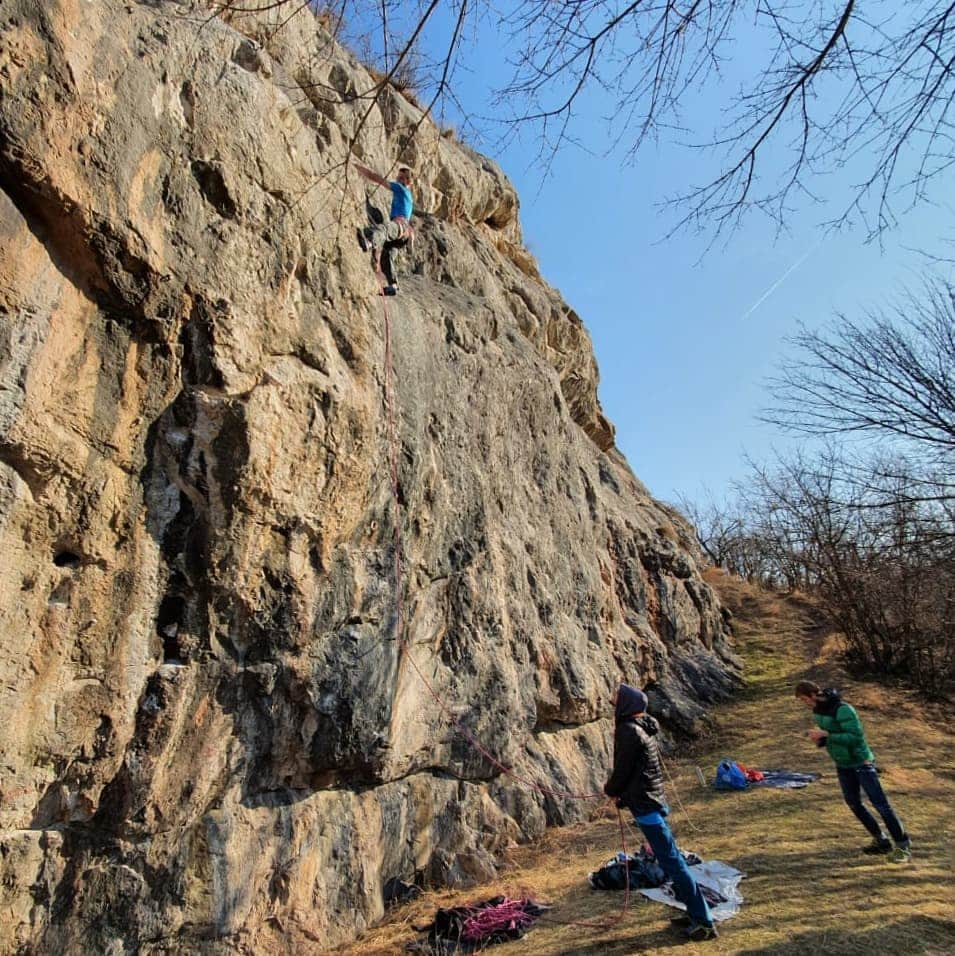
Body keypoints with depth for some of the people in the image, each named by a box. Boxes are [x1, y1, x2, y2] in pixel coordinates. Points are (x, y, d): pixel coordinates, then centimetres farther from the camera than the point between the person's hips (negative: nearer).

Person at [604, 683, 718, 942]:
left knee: (672, 861, -1)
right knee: (670, 858, 18)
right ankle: (695, 911, 26)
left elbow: (622, 770, -16)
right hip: (654, 799, 9)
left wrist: (610, 789, 3)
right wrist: (620, 792, 13)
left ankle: (703, 921, 6)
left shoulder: (629, 731, -21)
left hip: (645, 804, -9)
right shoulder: (644, 727, 8)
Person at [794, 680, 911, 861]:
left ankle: (903, 846, 11)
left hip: (861, 762, -8)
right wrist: (819, 739, -11)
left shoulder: (842, 709, -26)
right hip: (843, 765, 8)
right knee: (854, 804, 13)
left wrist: (826, 734, -32)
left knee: (880, 804, -2)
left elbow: (855, 736, -30)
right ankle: (881, 841, 28)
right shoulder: (818, 711, 0)